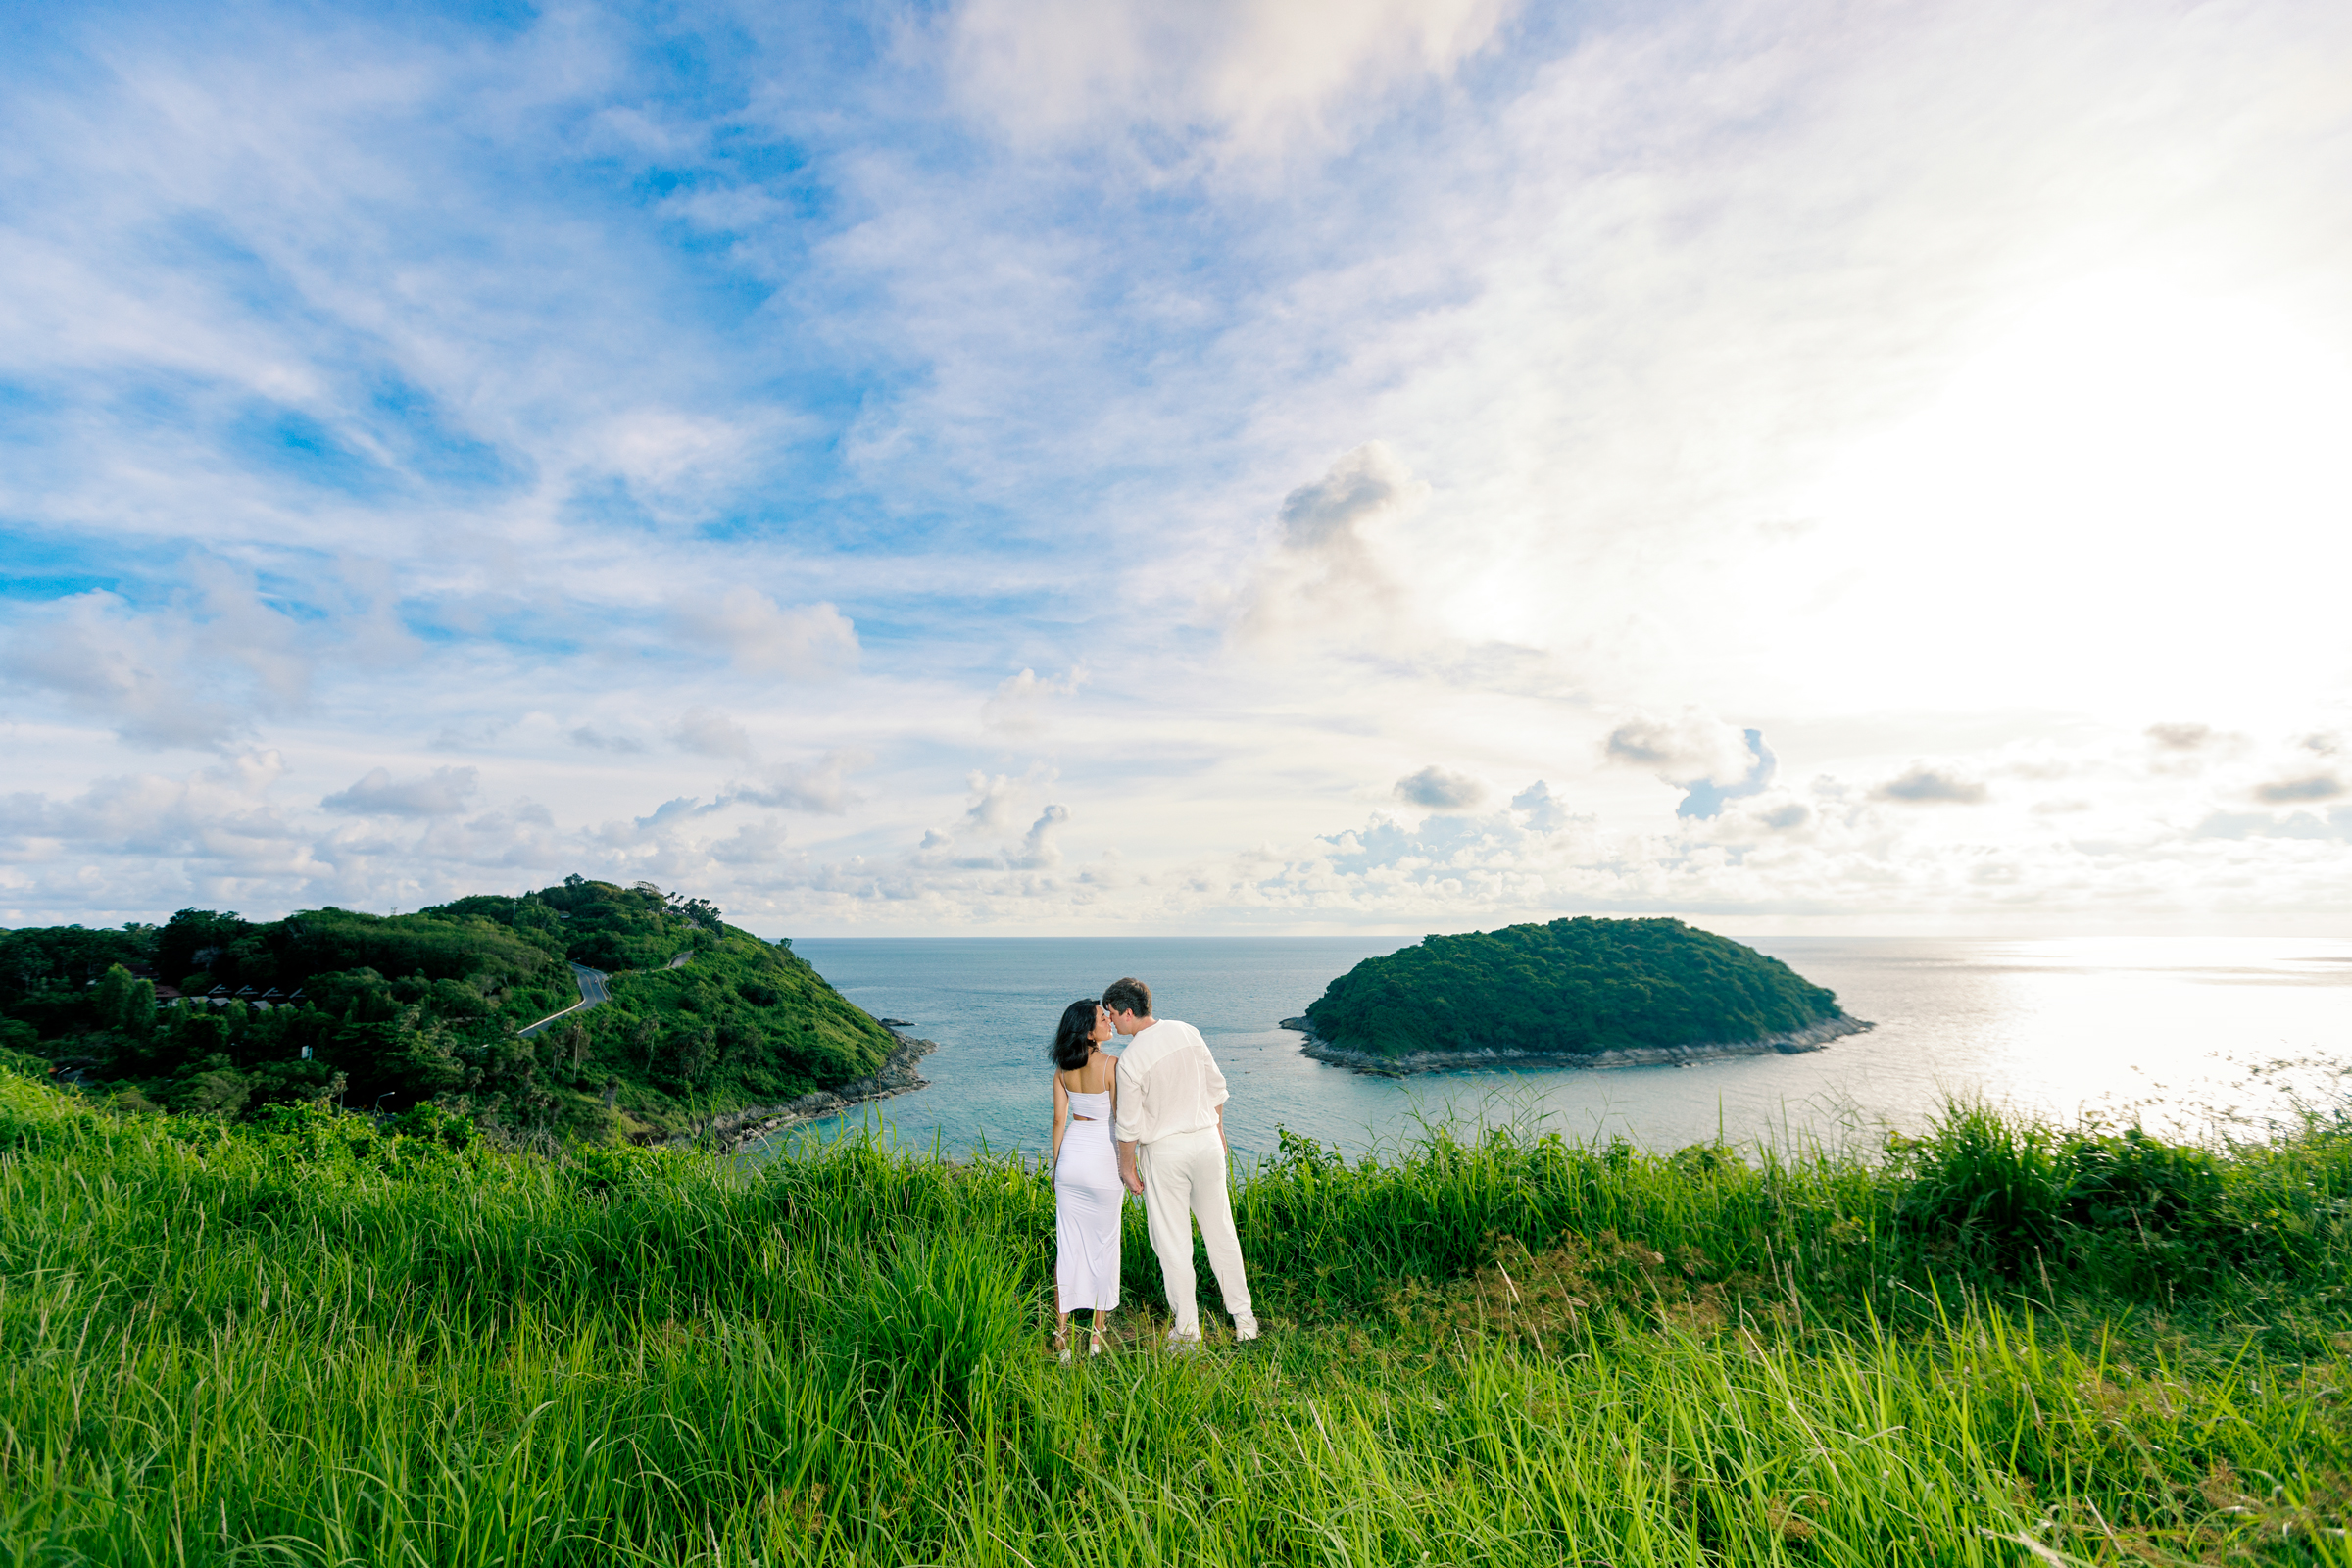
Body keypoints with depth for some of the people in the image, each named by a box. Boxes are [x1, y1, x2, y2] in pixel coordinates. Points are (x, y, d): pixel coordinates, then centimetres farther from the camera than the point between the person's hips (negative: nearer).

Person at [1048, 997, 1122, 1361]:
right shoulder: (1111, 1065, -17)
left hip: (1070, 1157, 4)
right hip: (1103, 1160, -4)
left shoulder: (1063, 1068, -2)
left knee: (1067, 1246, 11)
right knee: (1103, 1246, 11)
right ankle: (1097, 1334, 22)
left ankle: (1061, 1335, 17)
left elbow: (1059, 1119, 3)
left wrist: (1056, 1165, 14)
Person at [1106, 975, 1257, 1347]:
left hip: (1164, 1151, -5)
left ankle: (1187, 1326, 21)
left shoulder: (1130, 1059, -18)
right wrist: (1217, 1127, 18)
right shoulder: (1187, 1032, -4)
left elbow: (1129, 1124, -12)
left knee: (1172, 1241, 11)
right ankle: (1242, 1317, 26)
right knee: (1220, 1232, 16)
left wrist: (1127, 1166, 2)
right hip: (1206, 1139, 5)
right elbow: (1216, 1086, 5)